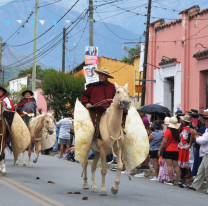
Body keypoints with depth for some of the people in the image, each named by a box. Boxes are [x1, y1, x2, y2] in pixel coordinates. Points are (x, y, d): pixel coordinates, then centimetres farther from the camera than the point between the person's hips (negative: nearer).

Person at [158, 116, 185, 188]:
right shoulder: (177, 132, 4)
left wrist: (159, 150, -8)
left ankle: (171, 180, -5)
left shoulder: (168, 131, -11)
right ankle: (179, 180, 6)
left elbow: (164, 142, -14)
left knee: (169, 165, -3)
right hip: (175, 150, 5)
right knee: (176, 166, 9)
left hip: (168, 150, -5)